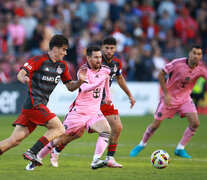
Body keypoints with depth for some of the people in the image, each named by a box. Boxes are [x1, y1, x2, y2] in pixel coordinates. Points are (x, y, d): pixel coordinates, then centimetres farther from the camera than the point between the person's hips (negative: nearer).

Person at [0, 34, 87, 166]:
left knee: (15, 140, -1)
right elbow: (21, 74, -13)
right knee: (59, 129, -13)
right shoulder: (39, 60, -7)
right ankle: (32, 152, -15)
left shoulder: (62, 66, 15)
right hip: (34, 104, -7)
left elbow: (70, 87, 19)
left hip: (41, 105, 7)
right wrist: (23, 79, -36)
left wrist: (80, 81, -1)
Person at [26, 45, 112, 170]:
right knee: (60, 139, -1)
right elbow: (85, 89, -32)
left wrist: (108, 94, 31)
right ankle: (36, 161, 17)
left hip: (94, 112, 4)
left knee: (106, 131, -25)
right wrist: (100, 81, -44)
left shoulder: (105, 70, 4)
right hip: (78, 112, -4)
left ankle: (96, 161, -31)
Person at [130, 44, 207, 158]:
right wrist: (166, 94, -16)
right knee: (156, 124, 0)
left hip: (185, 98, 3)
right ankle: (141, 145, 24)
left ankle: (180, 149, 1)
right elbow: (160, 75, -13)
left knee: (195, 123, -14)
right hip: (169, 98, -3)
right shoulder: (178, 63, -22)